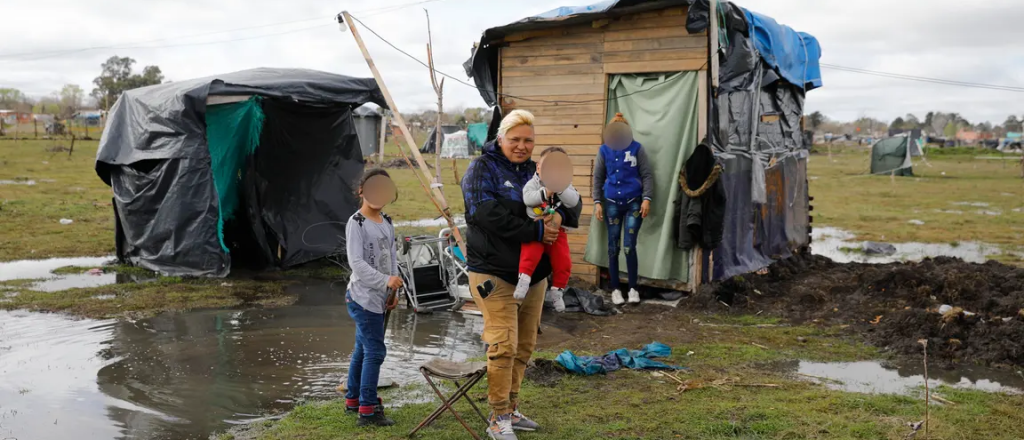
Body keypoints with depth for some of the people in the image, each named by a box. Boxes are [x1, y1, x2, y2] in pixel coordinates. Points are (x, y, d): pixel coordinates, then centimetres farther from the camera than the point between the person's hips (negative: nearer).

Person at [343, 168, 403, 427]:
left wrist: (393, 292, 9)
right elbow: (356, 262, -20)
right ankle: (367, 410, -6)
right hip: (363, 296, -8)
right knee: (375, 351, -10)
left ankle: (353, 400, 28)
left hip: (378, 297, 8)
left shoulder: (387, 223, 13)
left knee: (362, 349, 16)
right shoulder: (356, 223, -11)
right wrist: (385, 281, -27)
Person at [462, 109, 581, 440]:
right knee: (504, 345, -10)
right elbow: (488, 214, -22)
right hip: (495, 273, -7)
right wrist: (536, 231, -25)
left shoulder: (536, 171, 13)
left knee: (524, 346, 14)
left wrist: (559, 215, -17)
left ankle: (511, 410, 28)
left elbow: (573, 204, 8)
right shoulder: (482, 169, -6)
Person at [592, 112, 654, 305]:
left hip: (634, 203, -2)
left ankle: (633, 288, 6)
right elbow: (598, 178, 8)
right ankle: (615, 289, 14)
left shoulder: (636, 148, -2)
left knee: (629, 246, -7)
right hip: (612, 203, 2)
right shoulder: (604, 150, 2)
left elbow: (647, 175, -1)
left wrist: (647, 199, -10)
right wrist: (597, 202, 2)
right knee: (613, 247, 4)